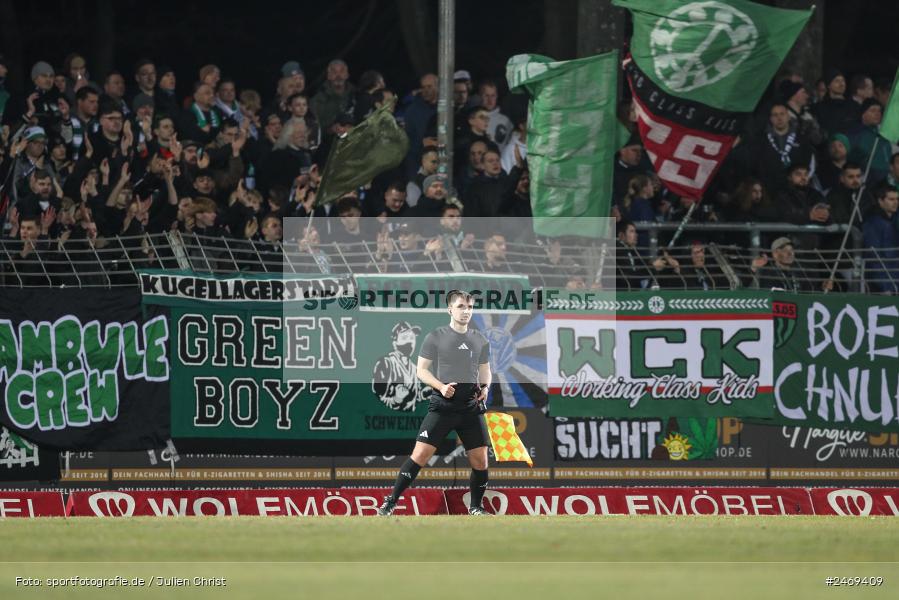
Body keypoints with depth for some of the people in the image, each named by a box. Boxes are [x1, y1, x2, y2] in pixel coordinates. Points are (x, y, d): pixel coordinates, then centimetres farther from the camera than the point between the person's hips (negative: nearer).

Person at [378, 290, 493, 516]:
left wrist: (485, 387, 1)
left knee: (480, 460, 1)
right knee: (421, 454, -12)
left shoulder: (480, 341, 12)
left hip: (471, 408, 4)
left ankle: (475, 507, 20)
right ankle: (391, 502, -7)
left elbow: (485, 371, 23)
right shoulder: (436, 337, 0)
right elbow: (421, 370, 1)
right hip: (442, 405, -4)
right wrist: (441, 386, -16)